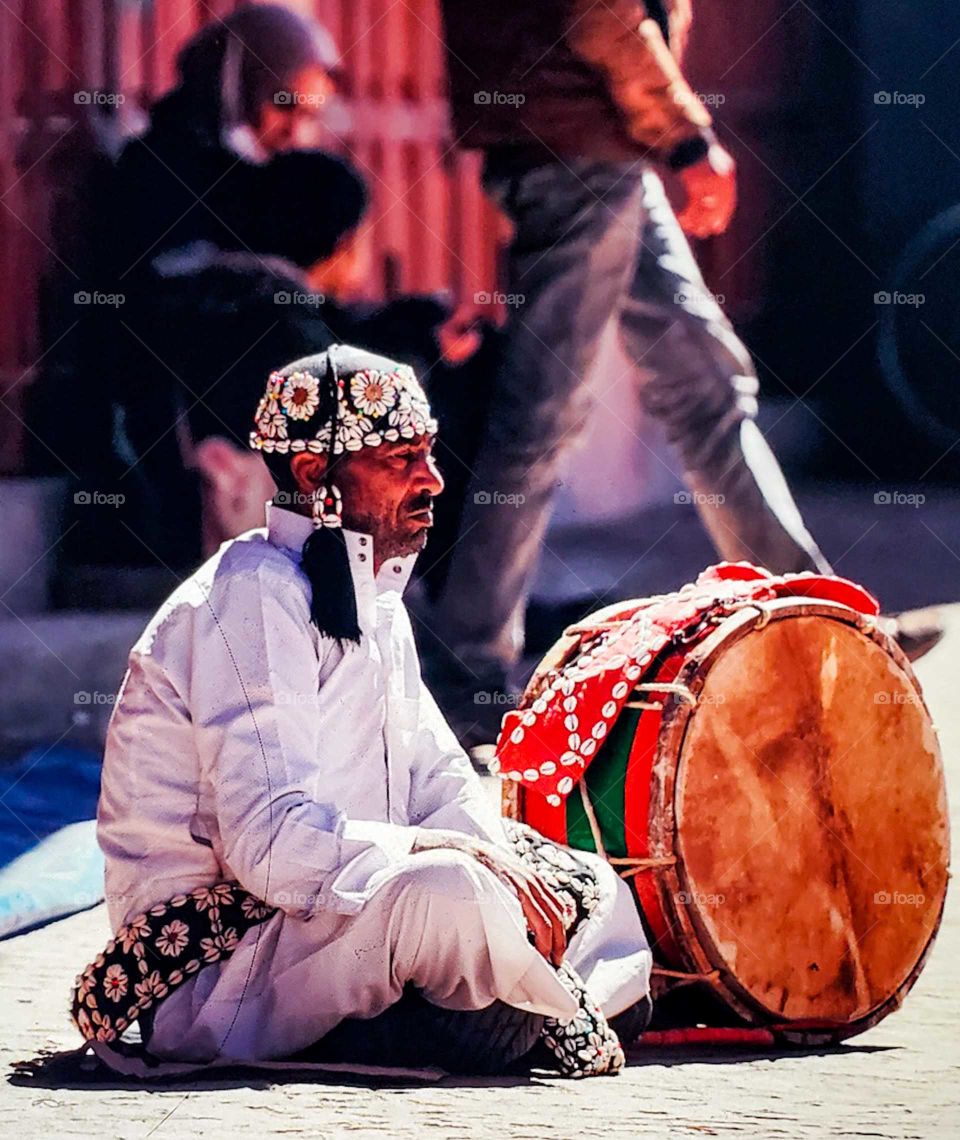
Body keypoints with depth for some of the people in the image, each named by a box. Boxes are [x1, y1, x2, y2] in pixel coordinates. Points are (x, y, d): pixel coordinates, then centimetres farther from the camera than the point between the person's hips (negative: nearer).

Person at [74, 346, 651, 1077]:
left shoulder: (374, 601, 14)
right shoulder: (254, 598, -18)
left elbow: (439, 783, 14)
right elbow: (270, 839, -29)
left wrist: (510, 872, -8)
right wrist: (461, 855, -28)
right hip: (207, 974, -10)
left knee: (593, 892, 9)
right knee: (446, 893, -35)